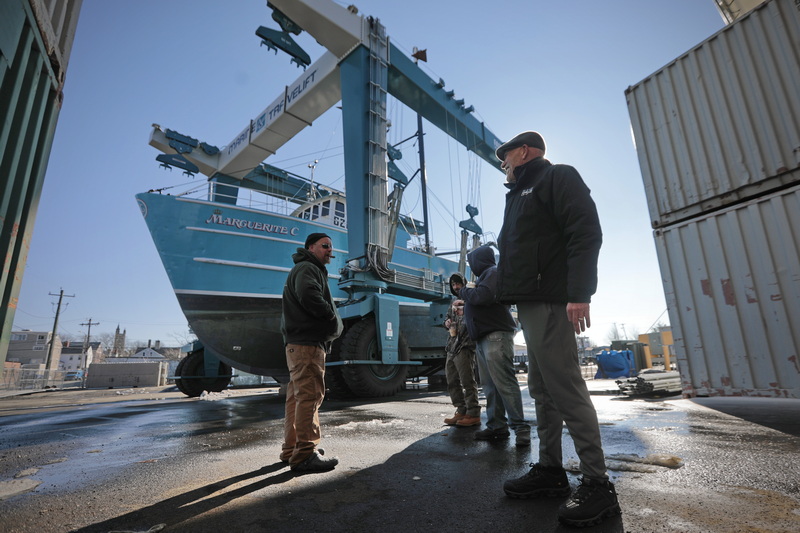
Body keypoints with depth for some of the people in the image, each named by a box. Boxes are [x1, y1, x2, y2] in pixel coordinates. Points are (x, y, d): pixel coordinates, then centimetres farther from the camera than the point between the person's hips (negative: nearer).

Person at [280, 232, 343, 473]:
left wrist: (331, 323, 6)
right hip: (307, 343, -11)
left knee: (298, 396, 13)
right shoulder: (307, 269, -7)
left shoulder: (313, 271, 26)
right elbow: (309, 296, -26)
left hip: (300, 342, 11)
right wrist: (332, 317, -14)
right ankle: (305, 455, -6)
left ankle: (292, 450, 22)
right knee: (310, 394, -10)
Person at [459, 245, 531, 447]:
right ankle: (497, 426, 9)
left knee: (504, 382, -11)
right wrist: (467, 293, 14)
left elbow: (482, 296, -20)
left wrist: (464, 291, -4)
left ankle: (520, 428, -7)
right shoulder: (486, 275, 25)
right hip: (484, 338, 10)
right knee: (490, 385, 6)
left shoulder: (493, 272, -4)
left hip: (495, 336, -10)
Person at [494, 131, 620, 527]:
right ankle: (550, 469, 18)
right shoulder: (522, 195, 28)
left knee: (565, 389, -9)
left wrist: (579, 294, -23)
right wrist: (512, 296, 17)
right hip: (530, 303, 10)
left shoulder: (557, 177, 1)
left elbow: (585, 233, -13)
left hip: (549, 302, -9)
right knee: (542, 390, 9)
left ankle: (597, 484, 1)